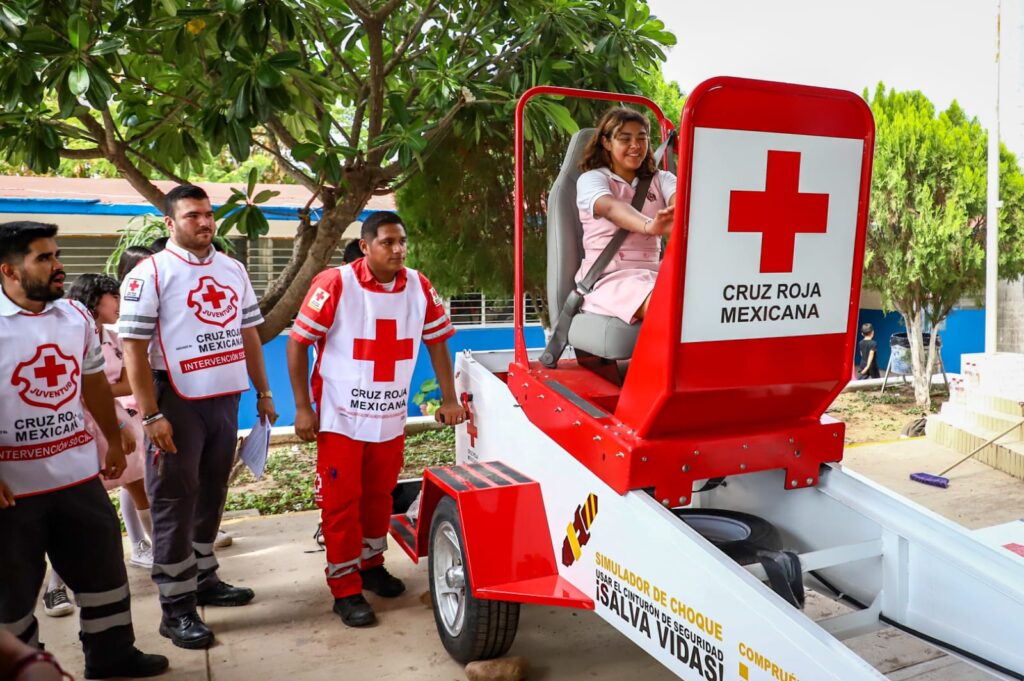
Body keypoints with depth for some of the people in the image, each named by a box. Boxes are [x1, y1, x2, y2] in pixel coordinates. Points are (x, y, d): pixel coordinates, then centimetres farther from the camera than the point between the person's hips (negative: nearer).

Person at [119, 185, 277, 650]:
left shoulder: (233, 270, 10)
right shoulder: (150, 274, -8)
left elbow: (249, 334, 15)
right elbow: (133, 349, -12)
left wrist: (262, 392, 13)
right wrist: (151, 415, -18)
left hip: (225, 399, 6)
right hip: (177, 402, -6)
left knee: (211, 493, 15)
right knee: (174, 500, 0)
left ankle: (203, 578, 30)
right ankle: (176, 607, 9)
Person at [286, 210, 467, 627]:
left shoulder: (419, 287, -3)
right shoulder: (335, 284, -14)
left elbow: (437, 341, 7)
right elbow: (297, 342, -10)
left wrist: (449, 399, 5)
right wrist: (303, 408, -12)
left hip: (391, 418, 4)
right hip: (341, 418, -4)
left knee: (379, 496, 17)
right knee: (341, 502, 4)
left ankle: (371, 565, 38)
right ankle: (345, 590, 16)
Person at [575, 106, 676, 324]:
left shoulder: (660, 179, 18)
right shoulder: (591, 179, 5)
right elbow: (611, 208, -20)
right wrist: (649, 226, -43)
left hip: (651, 274, 5)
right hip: (607, 277, -4)